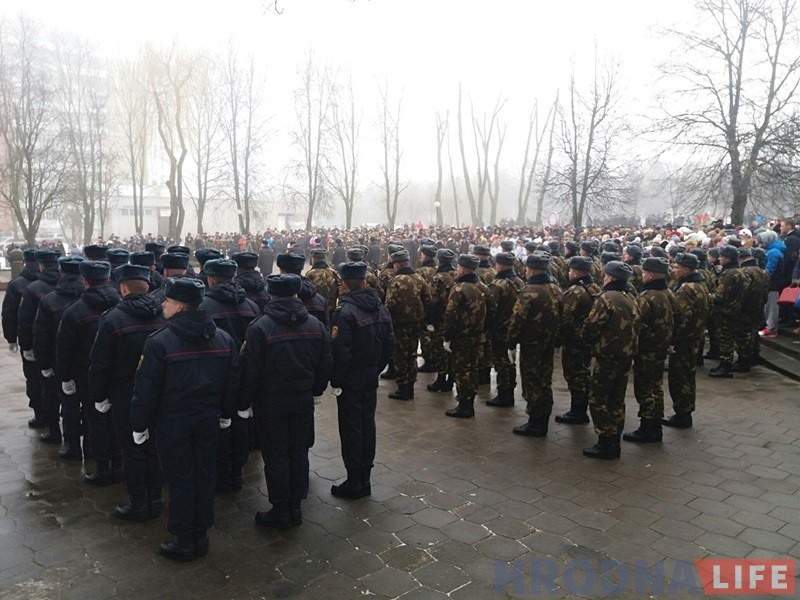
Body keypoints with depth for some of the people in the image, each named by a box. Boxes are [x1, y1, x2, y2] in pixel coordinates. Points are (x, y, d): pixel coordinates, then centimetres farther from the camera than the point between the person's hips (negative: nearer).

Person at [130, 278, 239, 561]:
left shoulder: (159, 342, -18)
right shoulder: (223, 339, -1)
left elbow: (146, 390, -14)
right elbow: (232, 383, 7)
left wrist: (139, 425, -1)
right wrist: (225, 414, 19)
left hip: (172, 423, -4)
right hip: (209, 420, 5)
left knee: (180, 480, 7)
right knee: (204, 476, 14)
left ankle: (183, 542, 20)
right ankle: (201, 536, 27)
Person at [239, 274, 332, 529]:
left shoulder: (260, 327, -15)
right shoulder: (315, 324, -1)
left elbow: (250, 369, -13)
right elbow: (326, 364, 6)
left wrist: (244, 403, -2)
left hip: (271, 403, -4)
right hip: (303, 401, 4)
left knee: (276, 456, 6)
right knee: (299, 453, 14)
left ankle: (280, 512, 16)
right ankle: (296, 508, 24)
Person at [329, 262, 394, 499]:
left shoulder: (345, 312, -20)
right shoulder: (381, 308, 3)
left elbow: (340, 352, -21)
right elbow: (389, 344, 8)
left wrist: (335, 381, -11)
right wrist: (377, 368, 15)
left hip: (351, 378, -7)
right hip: (372, 376, 7)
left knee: (351, 427, 3)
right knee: (367, 423, 14)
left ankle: (355, 481, 12)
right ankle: (365, 478, 25)